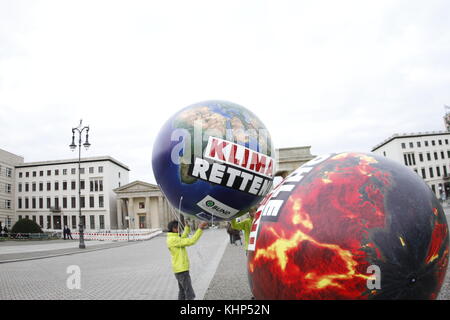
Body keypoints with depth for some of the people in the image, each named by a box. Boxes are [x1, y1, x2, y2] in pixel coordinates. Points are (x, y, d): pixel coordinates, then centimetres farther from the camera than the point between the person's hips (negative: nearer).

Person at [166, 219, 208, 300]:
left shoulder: (172, 238, 8)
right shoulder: (174, 240, -23)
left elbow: (183, 239, 23)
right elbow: (191, 241, -27)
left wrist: (187, 226, 17)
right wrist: (200, 229, -25)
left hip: (180, 269, 10)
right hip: (181, 270, -10)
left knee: (182, 292, 20)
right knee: (190, 294, -6)